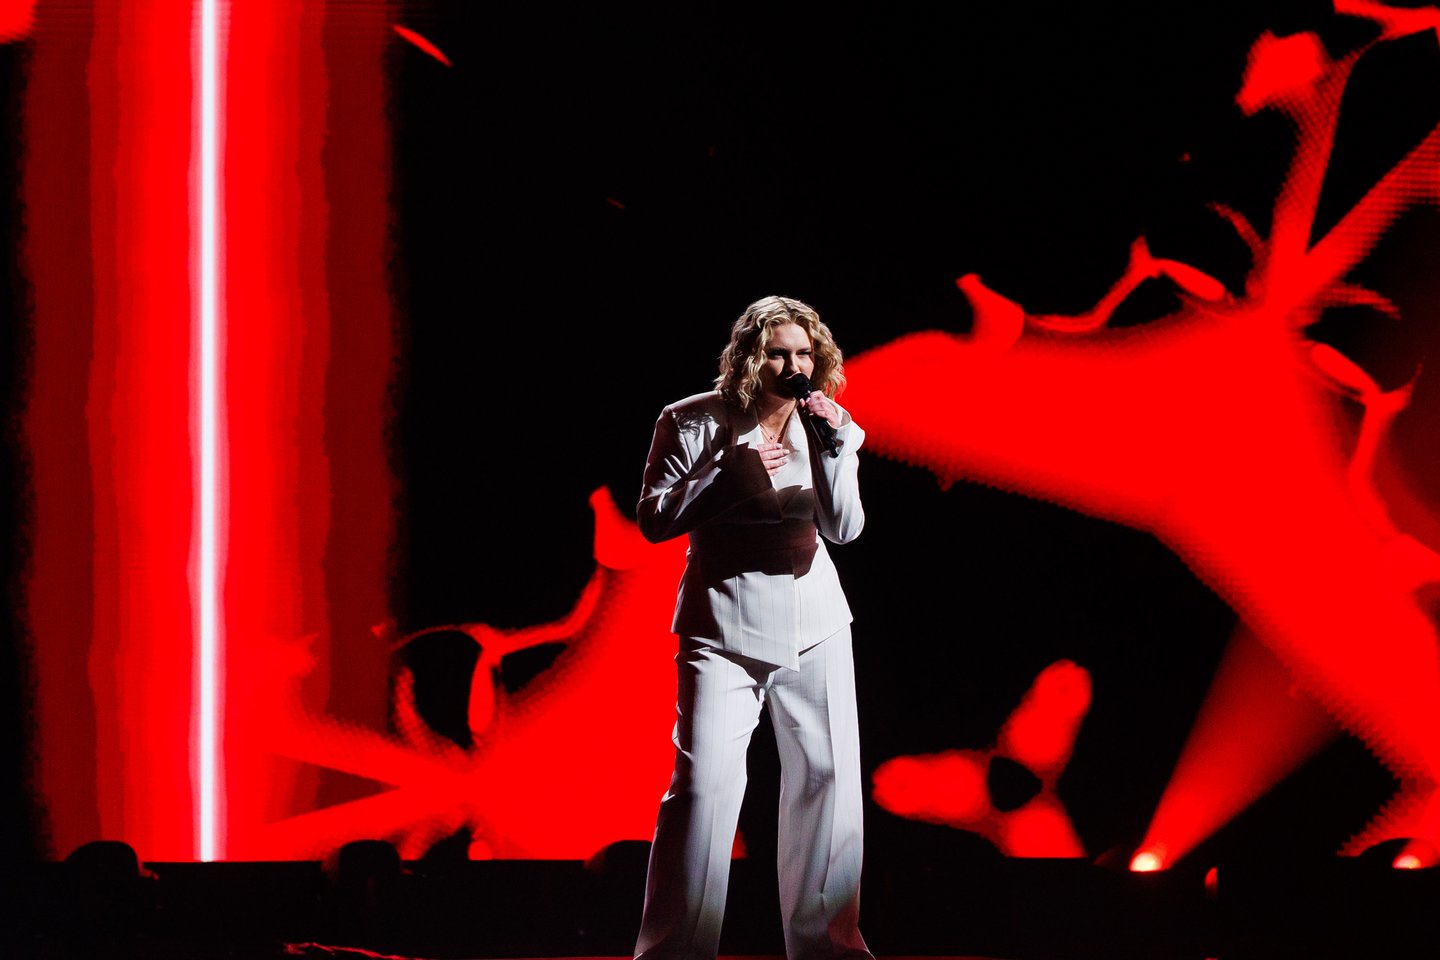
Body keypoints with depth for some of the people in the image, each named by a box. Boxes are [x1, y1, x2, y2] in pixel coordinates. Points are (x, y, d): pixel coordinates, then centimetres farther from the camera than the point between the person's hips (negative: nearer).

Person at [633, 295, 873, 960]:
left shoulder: (822, 426, 5)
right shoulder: (693, 423, -4)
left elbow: (843, 527, -2)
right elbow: (654, 519, -5)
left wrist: (835, 446, -15)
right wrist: (729, 474, -16)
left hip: (814, 627, 4)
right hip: (723, 626, -4)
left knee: (826, 777, 6)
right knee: (704, 782, -14)